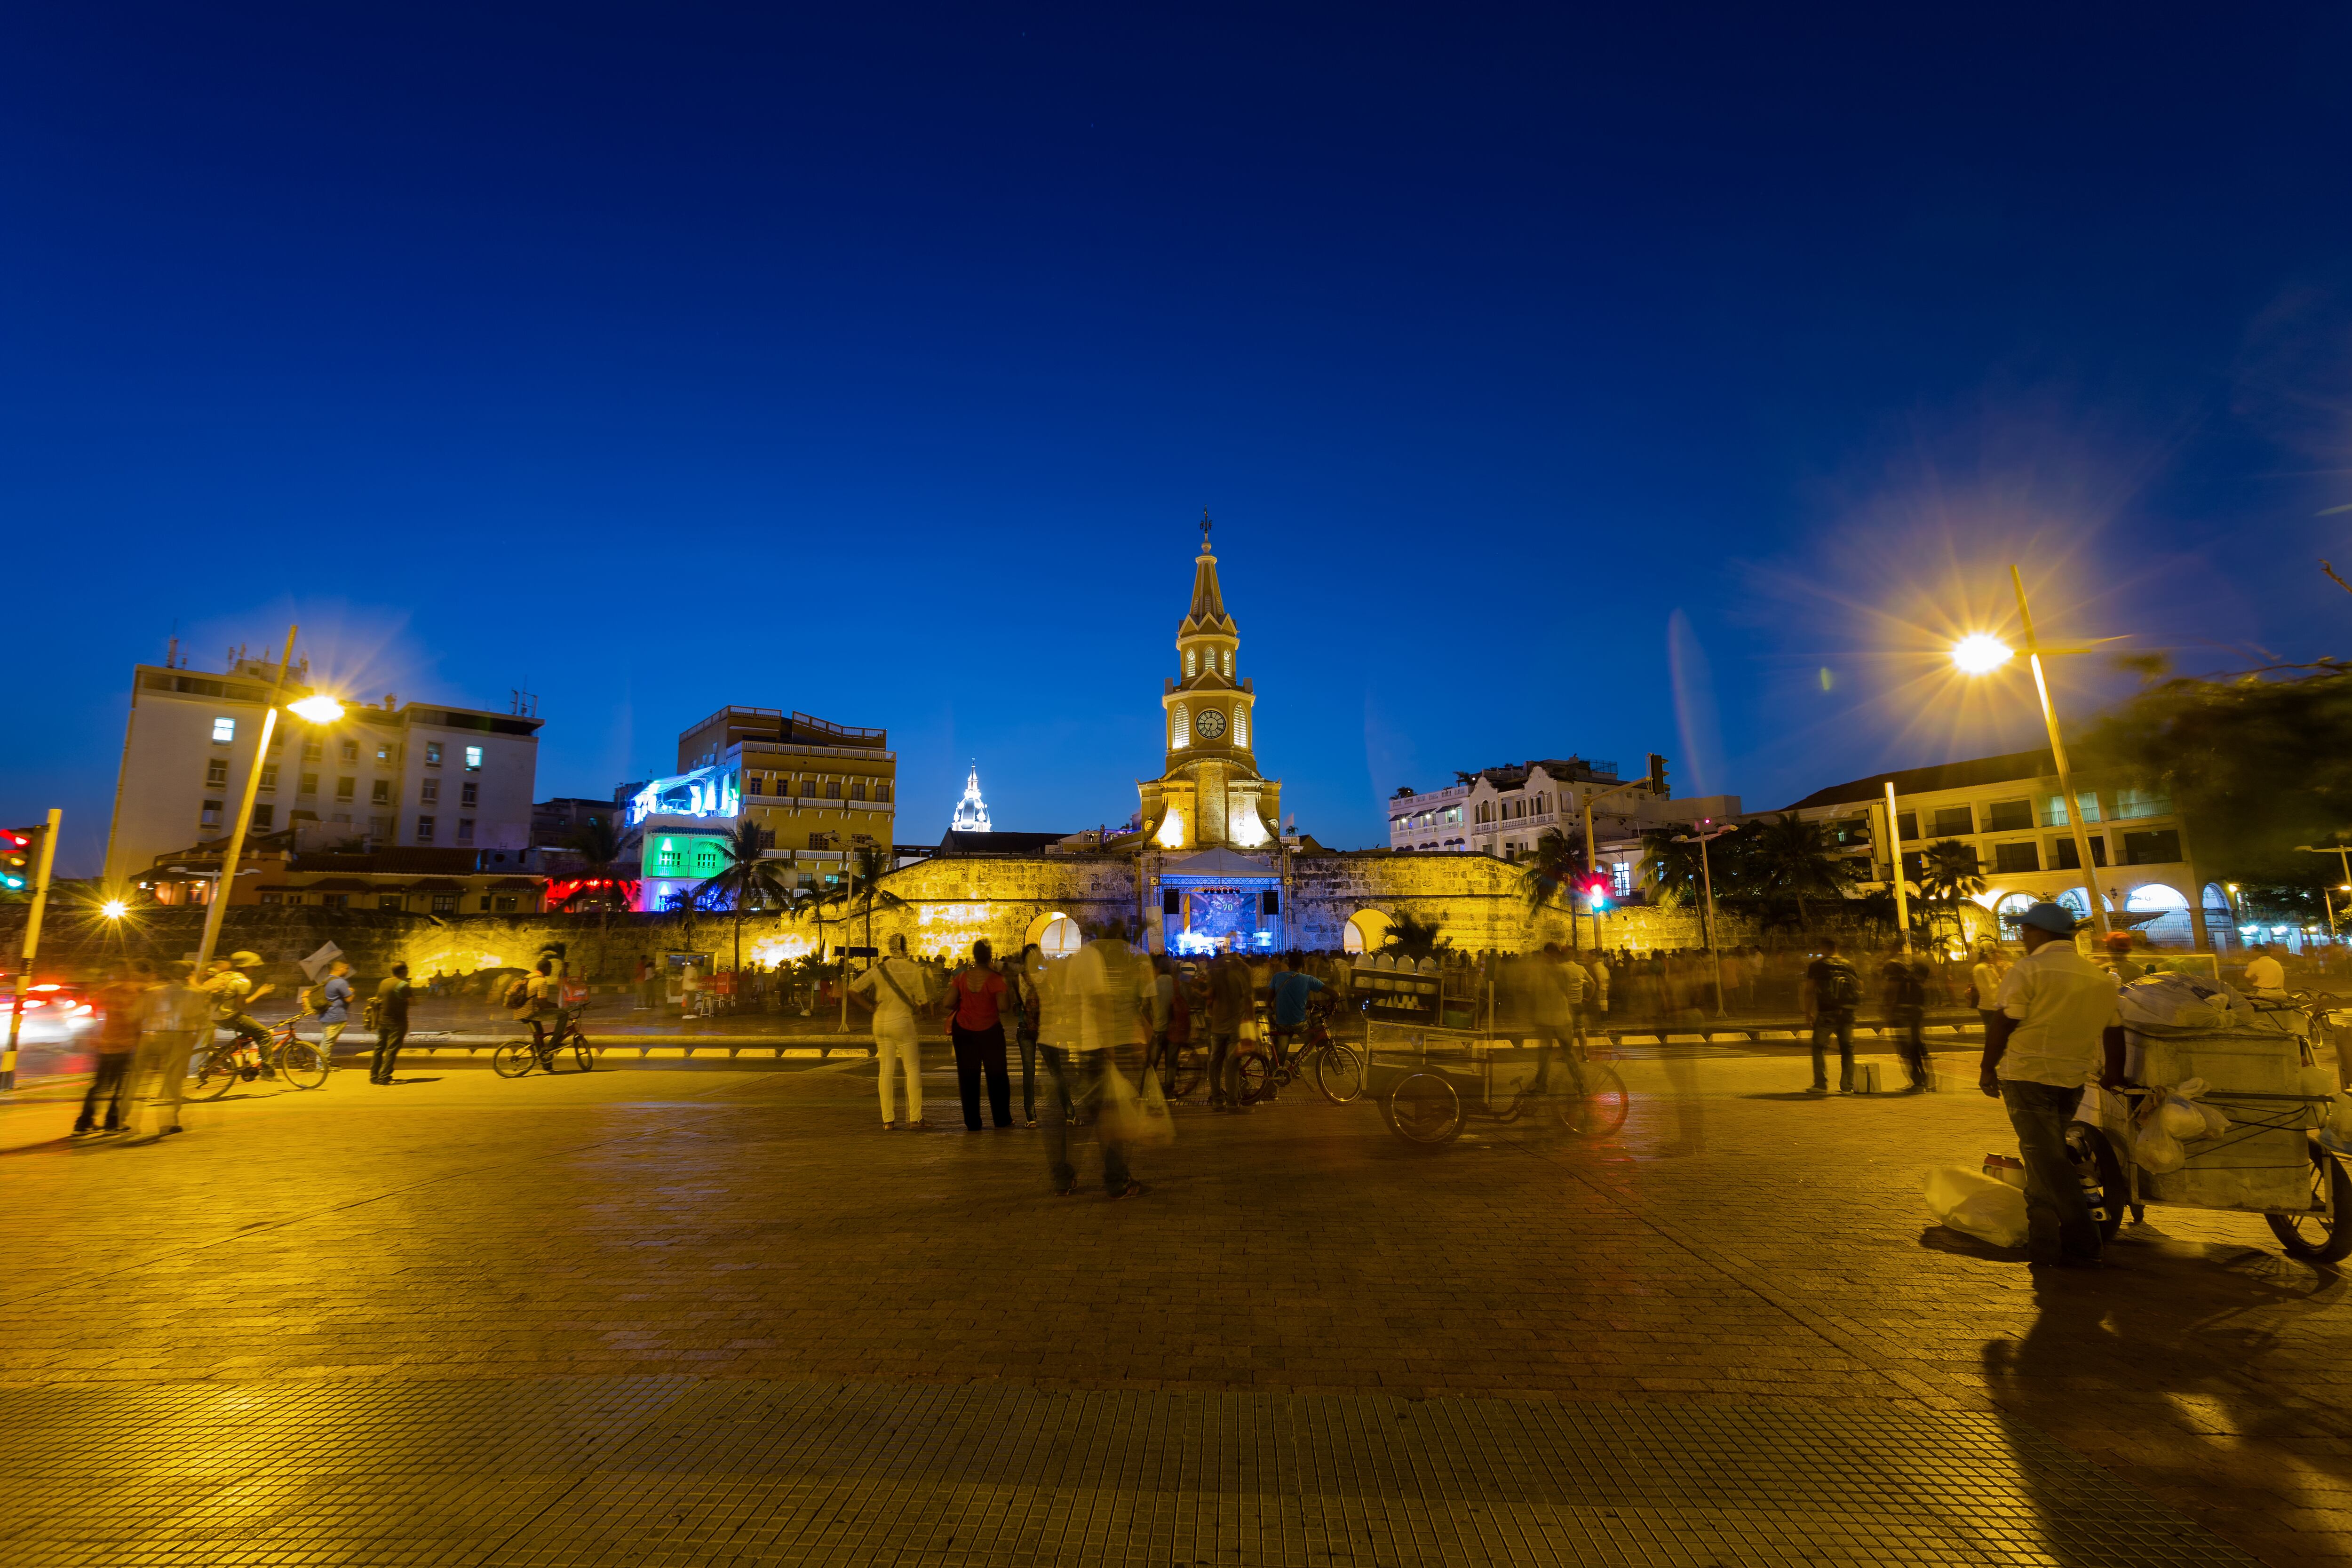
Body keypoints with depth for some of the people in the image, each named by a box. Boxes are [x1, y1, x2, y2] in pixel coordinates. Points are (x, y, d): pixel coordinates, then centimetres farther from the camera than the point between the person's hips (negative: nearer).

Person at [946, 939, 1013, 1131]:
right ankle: (1002, 1119, 19)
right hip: (990, 1031, -2)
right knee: (997, 1075, 13)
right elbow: (1002, 1007, -19)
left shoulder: (961, 977, -6)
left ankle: (972, 1122, 11)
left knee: (968, 1077, 9)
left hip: (963, 1030, 2)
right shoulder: (995, 978, -14)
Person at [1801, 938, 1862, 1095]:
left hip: (1826, 1014, -3)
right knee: (1847, 1050, 15)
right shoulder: (1848, 965, 5)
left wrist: (1808, 1014, -2)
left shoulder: (1816, 966, -4)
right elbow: (1860, 987, 6)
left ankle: (1821, 1085, 3)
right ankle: (1847, 1086, 14)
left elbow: (1809, 992, -7)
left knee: (1818, 1048, 9)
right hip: (1847, 1015, 3)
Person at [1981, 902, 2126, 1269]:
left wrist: (1988, 1069, -2)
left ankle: (2083, 1244, -3)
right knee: (2049, 1158, 15)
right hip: (2074, 1078, 7)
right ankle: (2044, 1246, 19)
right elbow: (2114, 1031, 15)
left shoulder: (2028, 969, -10)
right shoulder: (2100, 977, 11)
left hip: (2027, 1074, -7)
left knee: (2047, 1162, -2)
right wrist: (2114, 1075, 28)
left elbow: (2004, 1024, -12)